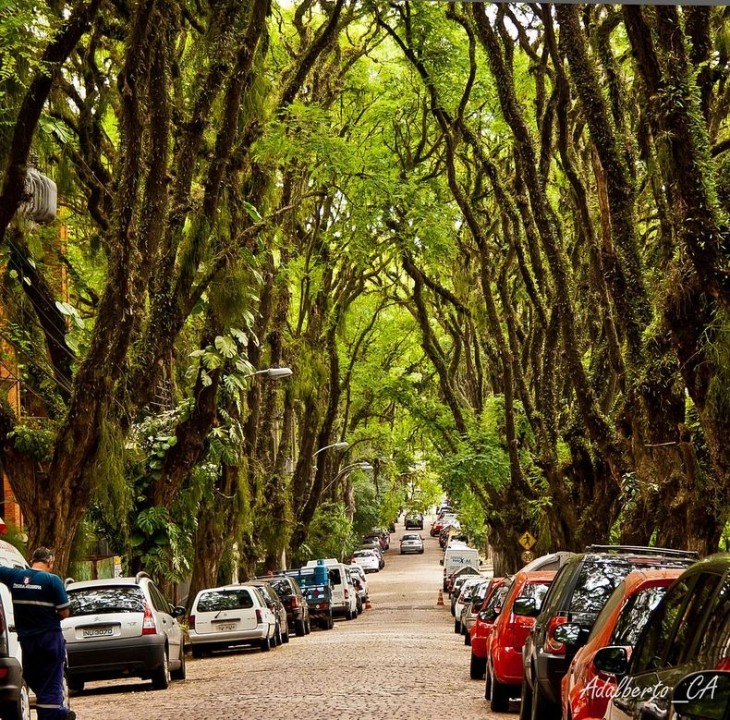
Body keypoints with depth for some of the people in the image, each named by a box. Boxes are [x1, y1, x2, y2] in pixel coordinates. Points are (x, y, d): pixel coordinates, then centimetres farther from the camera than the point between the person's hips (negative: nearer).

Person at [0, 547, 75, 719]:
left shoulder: (14, 576, -2)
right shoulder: (52, 580, -12)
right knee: (50, 684, 1)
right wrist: (50, 618, 6)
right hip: (50, 638, -4)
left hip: (26, 639, 4)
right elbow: (64, 612, -11)